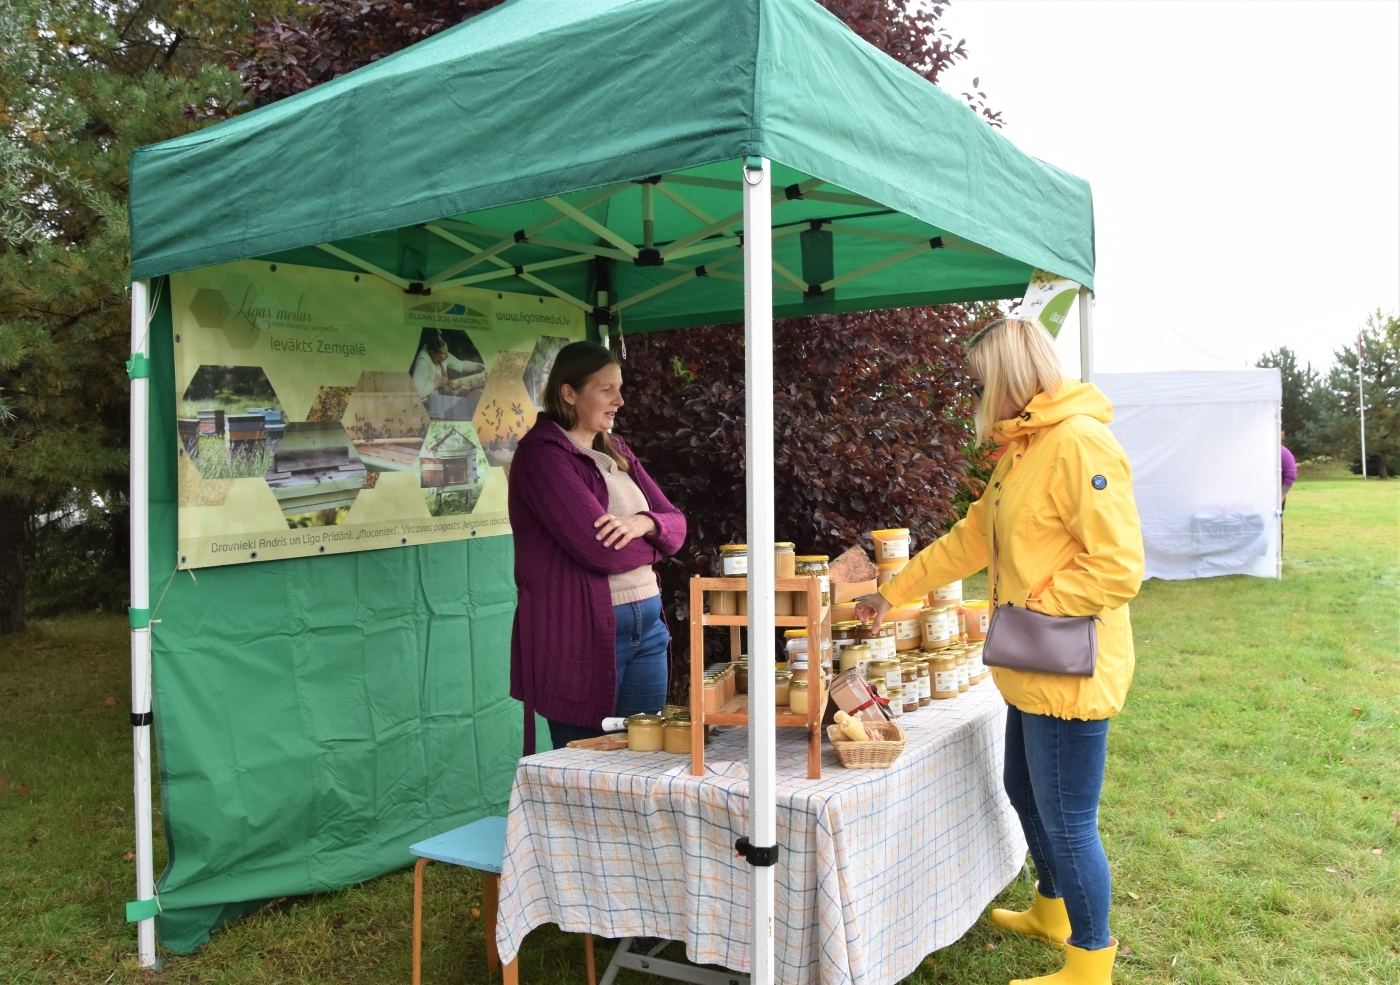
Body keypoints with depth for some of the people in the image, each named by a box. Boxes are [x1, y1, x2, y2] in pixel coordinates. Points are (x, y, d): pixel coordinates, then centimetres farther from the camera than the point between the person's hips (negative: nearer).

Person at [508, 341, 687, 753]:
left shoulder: (615, 451, 15)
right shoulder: (543, 454, -11)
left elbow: (675, 525, 11)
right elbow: (599, 548, -20)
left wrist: (644, 523, -12)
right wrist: (652, 542, -1)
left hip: (647, 624, 8)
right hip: (583, 632, -8)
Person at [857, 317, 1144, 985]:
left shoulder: (1080, 444, -19)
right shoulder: (1023, 450, 13)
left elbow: (1118, 567, -23)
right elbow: (972, 538, 21)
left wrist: (1034, 608, -19)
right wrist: (893, 592, 23)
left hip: (1070, 675, -10)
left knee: (1067, 822, 3)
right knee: (1024, 793, 24)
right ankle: (1052, 911, 46)